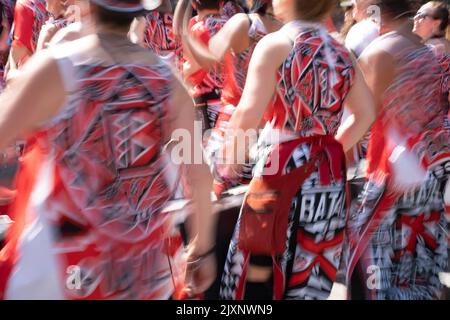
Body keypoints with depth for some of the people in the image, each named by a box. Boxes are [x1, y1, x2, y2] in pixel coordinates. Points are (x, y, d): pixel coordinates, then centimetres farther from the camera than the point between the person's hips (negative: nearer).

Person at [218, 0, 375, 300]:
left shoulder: (275, 45, -9)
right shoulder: (342, 52, 8)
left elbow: (249, 115, -17)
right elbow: (366, 114, 15)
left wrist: (230, 146, 0)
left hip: (283, 170, -6)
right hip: (329, 174, 6)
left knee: (260, 274, 7)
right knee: (310, 280, 15)